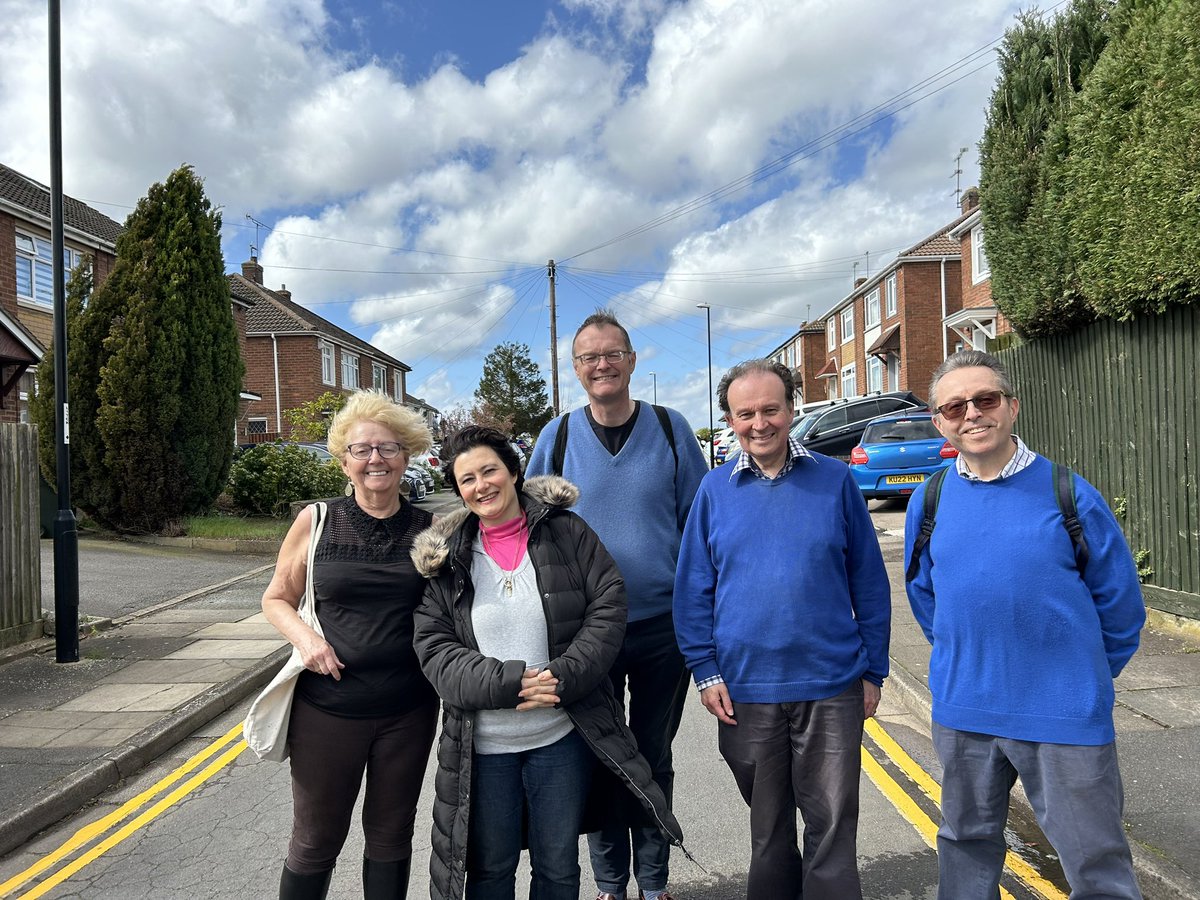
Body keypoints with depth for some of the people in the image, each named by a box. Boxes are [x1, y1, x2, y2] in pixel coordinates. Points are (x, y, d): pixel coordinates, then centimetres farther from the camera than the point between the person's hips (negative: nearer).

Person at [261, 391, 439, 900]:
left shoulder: (429, 529, -3)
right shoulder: (316, 520, -5)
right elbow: (276, 599, 6)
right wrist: (305, 638, -13)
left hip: (408, 710, 1)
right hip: (328, 708, -1)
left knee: (391, 837, 16)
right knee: (315, 841, 13)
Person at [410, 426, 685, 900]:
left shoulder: (566, 532, -3)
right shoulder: (446, 560, 0)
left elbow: (608, 606, -7)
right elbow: (434, 648, -5)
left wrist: (565, 676, -19)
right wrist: (509, 682, -19)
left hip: (562, 736, 0)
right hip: (482, 745, 1)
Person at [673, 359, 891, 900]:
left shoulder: (834, 480, -1)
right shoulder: (714, 490, 0)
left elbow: (869, 583, 2)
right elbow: (693, 591, 2)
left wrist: (873, 672, 2)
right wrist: (706, 673, -4)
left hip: (832, 688, -1)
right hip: (745, 691, 1)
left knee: (833, 827, 8)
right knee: (768, 828, 18)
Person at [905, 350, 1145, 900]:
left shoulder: (1069, 494, -9)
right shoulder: (928, 502, 0)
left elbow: (1120, 603, 1)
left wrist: (1082, 678, 8)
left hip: (1064, 714, -3)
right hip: (961, 712, 3)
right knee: (967, 842, 21)